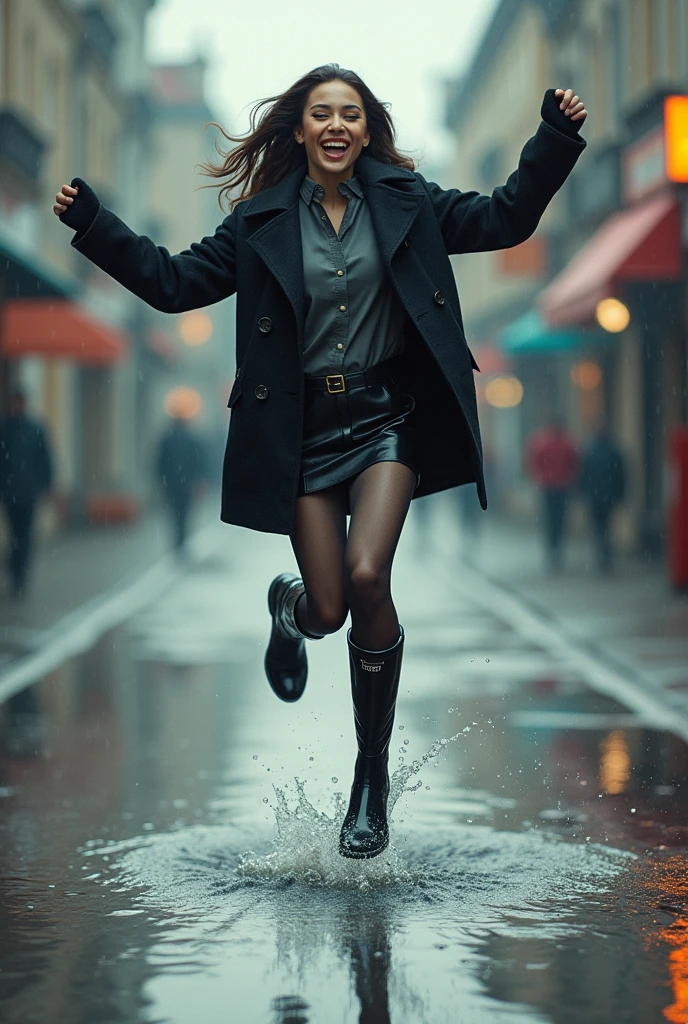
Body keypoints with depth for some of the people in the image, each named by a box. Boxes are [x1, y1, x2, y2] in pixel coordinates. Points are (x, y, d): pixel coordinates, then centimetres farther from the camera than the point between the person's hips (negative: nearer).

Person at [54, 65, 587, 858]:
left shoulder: (406, 201, 3)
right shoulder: (262, 221, 3)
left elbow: (505, 219, 7)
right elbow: (175, 281, 6)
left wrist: (556, 138, -4)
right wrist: (92, 225, -2)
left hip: (386, 417, 0)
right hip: (303, 428, 1)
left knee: (367, 578, -22)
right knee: (329, 611, -4)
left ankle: (373, 776, -3)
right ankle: (288, 605, 42)